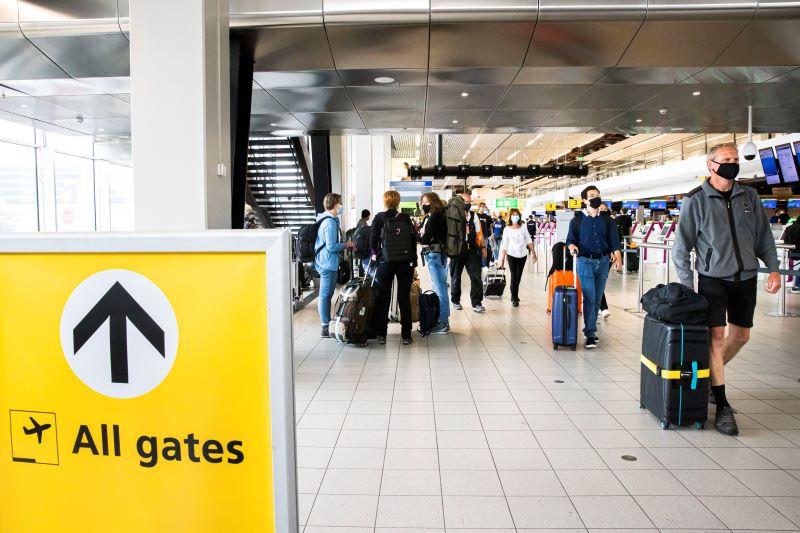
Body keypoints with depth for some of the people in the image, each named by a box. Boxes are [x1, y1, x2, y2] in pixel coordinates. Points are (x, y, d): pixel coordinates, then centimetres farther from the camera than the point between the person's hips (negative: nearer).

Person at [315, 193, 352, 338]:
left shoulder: (325, 220, 15)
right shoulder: (330, 222, -17)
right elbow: (331, 247, -20)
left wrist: (344, 245, 18)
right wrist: (347, 245, -8)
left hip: (323, 263, 10)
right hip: (329, 264, -10)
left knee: (325, 296, 15)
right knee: (325, 296, -5)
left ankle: (327, 325, 23)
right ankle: (326, 328, 1)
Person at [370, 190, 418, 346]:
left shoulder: (379, 218, -2)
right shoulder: (406, 218, 3)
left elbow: (373, 239, -4)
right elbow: (414, 240, 3)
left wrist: (375, 254, 15)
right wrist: (413, 262, 9)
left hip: (385, 262, -1)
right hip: (406, 263, 1)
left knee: (383, 298, 6)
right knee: (404, 298, 6)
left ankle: (381, 334, 8)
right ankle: (406, 334, 8)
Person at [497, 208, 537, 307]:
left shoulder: (523, 228, 2)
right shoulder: (507, 229, -3)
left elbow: (529, 241, 5)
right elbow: (504, 246, -1)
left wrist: (533, 252, -2)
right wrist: (502, 259, -2)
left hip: (523, 255, 2)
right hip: (512, 255, -2)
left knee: (519, 277, 9)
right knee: (514, 276, -7)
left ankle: (514, 295, 24)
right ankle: (514, 298, 2)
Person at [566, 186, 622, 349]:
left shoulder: (606, 220, 9)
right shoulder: (577, 220, 3)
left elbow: (614, 241, 5)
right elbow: (570, 239, 3)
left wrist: (618, 258, -9)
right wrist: (572, 246, -20)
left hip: (603, 261, 3)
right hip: (585, 261, -3)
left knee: (597, 298, 8)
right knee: (589, 298, -10)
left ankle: (589, 328, 22)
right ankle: (590, 334, -8)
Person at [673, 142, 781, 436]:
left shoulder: (749, 196, 6)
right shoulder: (696, 200, -6)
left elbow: (763, 236, 13)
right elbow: (681, 247, -5)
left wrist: (773, 267, 2)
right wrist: (687, 285, -9)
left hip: (745, 278, 5)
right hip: (713, 279, -5)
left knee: (741, 335, 12)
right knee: (716, 337, -8)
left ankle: (711, 376, 36)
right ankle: (722, 406, -2)